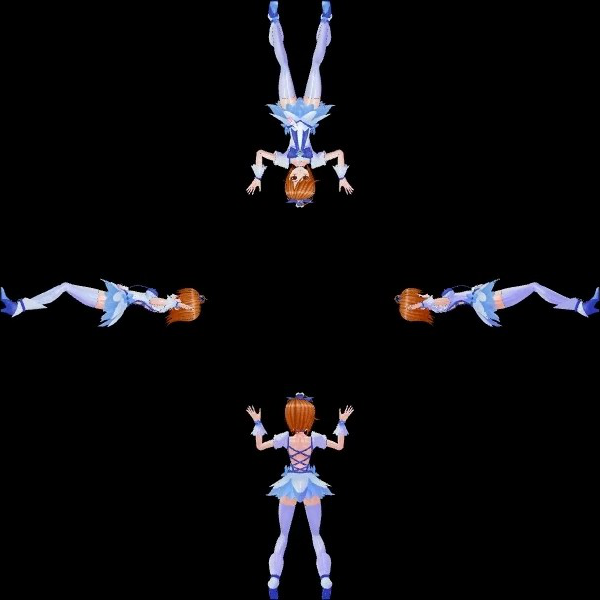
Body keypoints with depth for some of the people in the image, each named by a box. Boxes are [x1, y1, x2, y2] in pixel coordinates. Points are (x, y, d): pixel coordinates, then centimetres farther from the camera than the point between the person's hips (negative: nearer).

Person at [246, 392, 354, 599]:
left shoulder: (284, 438, -16)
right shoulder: (316, 438, -16)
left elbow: (259, 446, -2)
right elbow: (340, 446, 0)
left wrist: (257, 422, 3)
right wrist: (342, 422, 5)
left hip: (290, 485, 0)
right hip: (309, 485, 0)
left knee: (283, 534, 12)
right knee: (316, 534, 13)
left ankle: (274, 581, 6)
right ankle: (325, 581, 7)